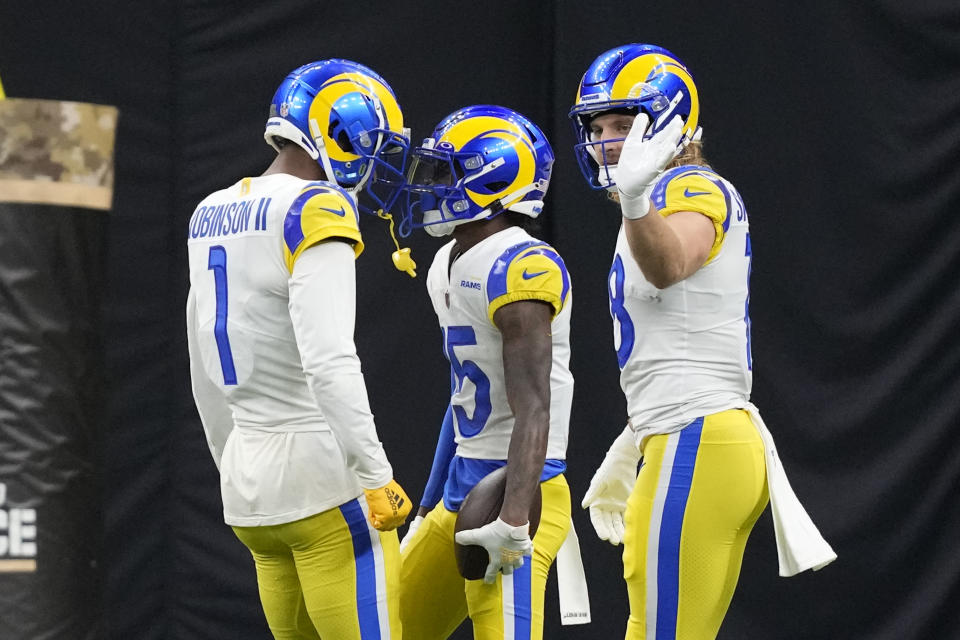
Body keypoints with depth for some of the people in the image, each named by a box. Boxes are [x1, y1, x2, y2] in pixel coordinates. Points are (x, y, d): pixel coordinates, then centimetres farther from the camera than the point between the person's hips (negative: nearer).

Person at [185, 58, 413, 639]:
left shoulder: (213, 217, 14)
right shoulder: (316, 211, -13)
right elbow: (328, 363, -23)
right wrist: (378, 478, -20)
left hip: (248, 480, 8)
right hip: (321, 480, -8)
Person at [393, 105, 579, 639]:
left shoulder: (519, 268, -18)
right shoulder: (450, 265, 13)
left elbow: (533, 409, -24)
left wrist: (513, 519, -32)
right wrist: (430, 509, 26)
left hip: (514, 492, -10)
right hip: (464, 490, 10)